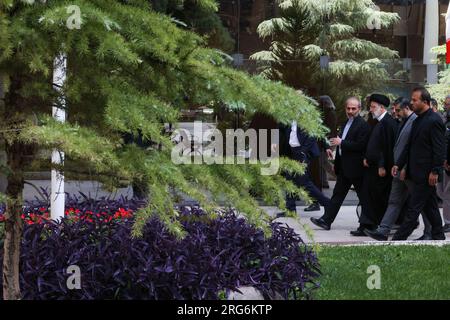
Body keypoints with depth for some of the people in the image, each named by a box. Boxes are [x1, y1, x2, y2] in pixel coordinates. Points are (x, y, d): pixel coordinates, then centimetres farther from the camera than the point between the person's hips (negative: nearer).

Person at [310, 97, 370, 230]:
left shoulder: (363, 125, -14)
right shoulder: (346, 123, 15)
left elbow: (361, 145, -23)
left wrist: (341, 143, -20)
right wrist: (336, 163, 22)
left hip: (355, 168, -9)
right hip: (344, 168, 9)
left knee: (363, 196, 2)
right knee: (338, 194, 8)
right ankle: (326, 220, 8)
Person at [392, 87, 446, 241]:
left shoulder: (434, 121, -14)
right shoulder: (418, 121, 14)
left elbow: (439, 150, -17)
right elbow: (409, 146, 19)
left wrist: (435, 171, -19)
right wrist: (399, 164, 13)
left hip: (426, 174, -9)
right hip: (417, 173, 9)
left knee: (414, 208, -6)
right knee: (430, 207, 15)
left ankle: (398, 239, -5)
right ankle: (438, 236, 22)